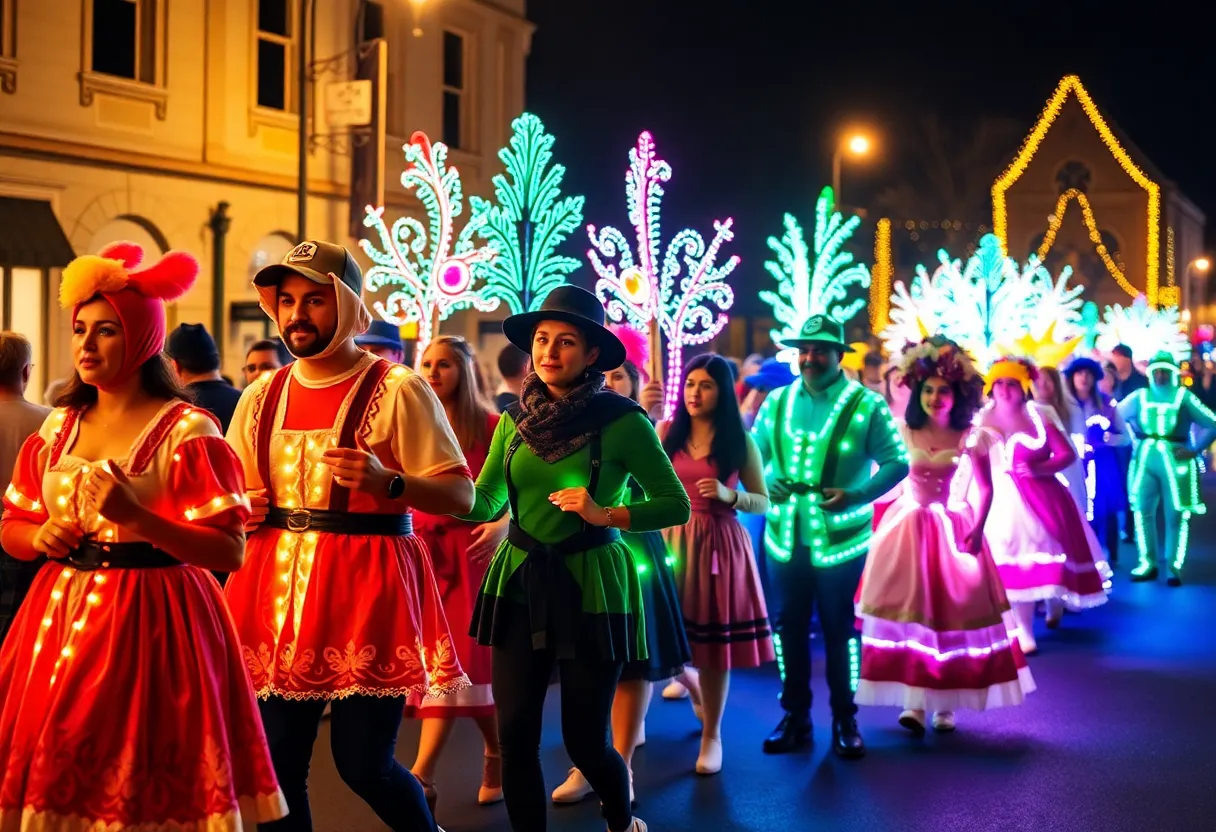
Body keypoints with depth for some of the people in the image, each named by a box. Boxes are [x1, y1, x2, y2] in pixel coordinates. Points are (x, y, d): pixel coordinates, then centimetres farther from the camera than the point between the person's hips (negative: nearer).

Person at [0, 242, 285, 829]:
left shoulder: (186, 431, -8)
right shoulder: (58, 427, 10)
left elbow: (230, 552, -13)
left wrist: (139, 518, -25)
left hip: (150, 620, -5)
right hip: (59, 614, 5)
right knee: (52, 772, 8)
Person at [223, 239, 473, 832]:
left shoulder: (396, 389, -5)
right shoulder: (261, 397, 11)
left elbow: (461, 495, -8)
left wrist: (388, 482, -25)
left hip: (367, 583, -5)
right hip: (277, 581, 5)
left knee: (364, 765, -2)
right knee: (278, 765, 6)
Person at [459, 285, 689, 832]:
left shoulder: (622, 422, -10)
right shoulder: (515, 421, 4)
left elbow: (676, 504, -8)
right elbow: (481, 504, 4)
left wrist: (604, 515, -20)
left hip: (591, 586, -4)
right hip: (520, 583, 4)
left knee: (585, 741, 5)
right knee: (514, 735, 2)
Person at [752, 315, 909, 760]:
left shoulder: (866, 405, -5)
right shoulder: (777, 402, 8)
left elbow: (897, 462, -7)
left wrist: (856, 495, -21)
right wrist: (764, 483, -8)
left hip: (840, 540, -4)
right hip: (784, 538, 4)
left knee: (840, 631, 5)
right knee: (789, 627, 10)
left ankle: (845, 721, 18)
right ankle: (794, 717, 23)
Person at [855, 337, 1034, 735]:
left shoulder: (970, 436, -3)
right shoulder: (904, 433, -2)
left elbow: (985, 488, 2)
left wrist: (978, 529, -11)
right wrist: (880, 517, -14)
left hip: (953, 527, 0)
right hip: (908, 526, 0)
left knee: (952, 612, 3)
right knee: (910, 611, -5)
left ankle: (944, 703, 11)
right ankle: (913, 702, -4)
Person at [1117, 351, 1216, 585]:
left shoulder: (1183, 396, 4)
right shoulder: (1140, 396, 11)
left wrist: (1194, 450, -6)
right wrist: (1134, 438, 3)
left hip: (1175, 456, -2)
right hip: (1145, 456, 3)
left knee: (1176, 514, -2)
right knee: (1142, 510, 0)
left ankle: (1175, 567, 2)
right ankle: (1147, 563, 8)